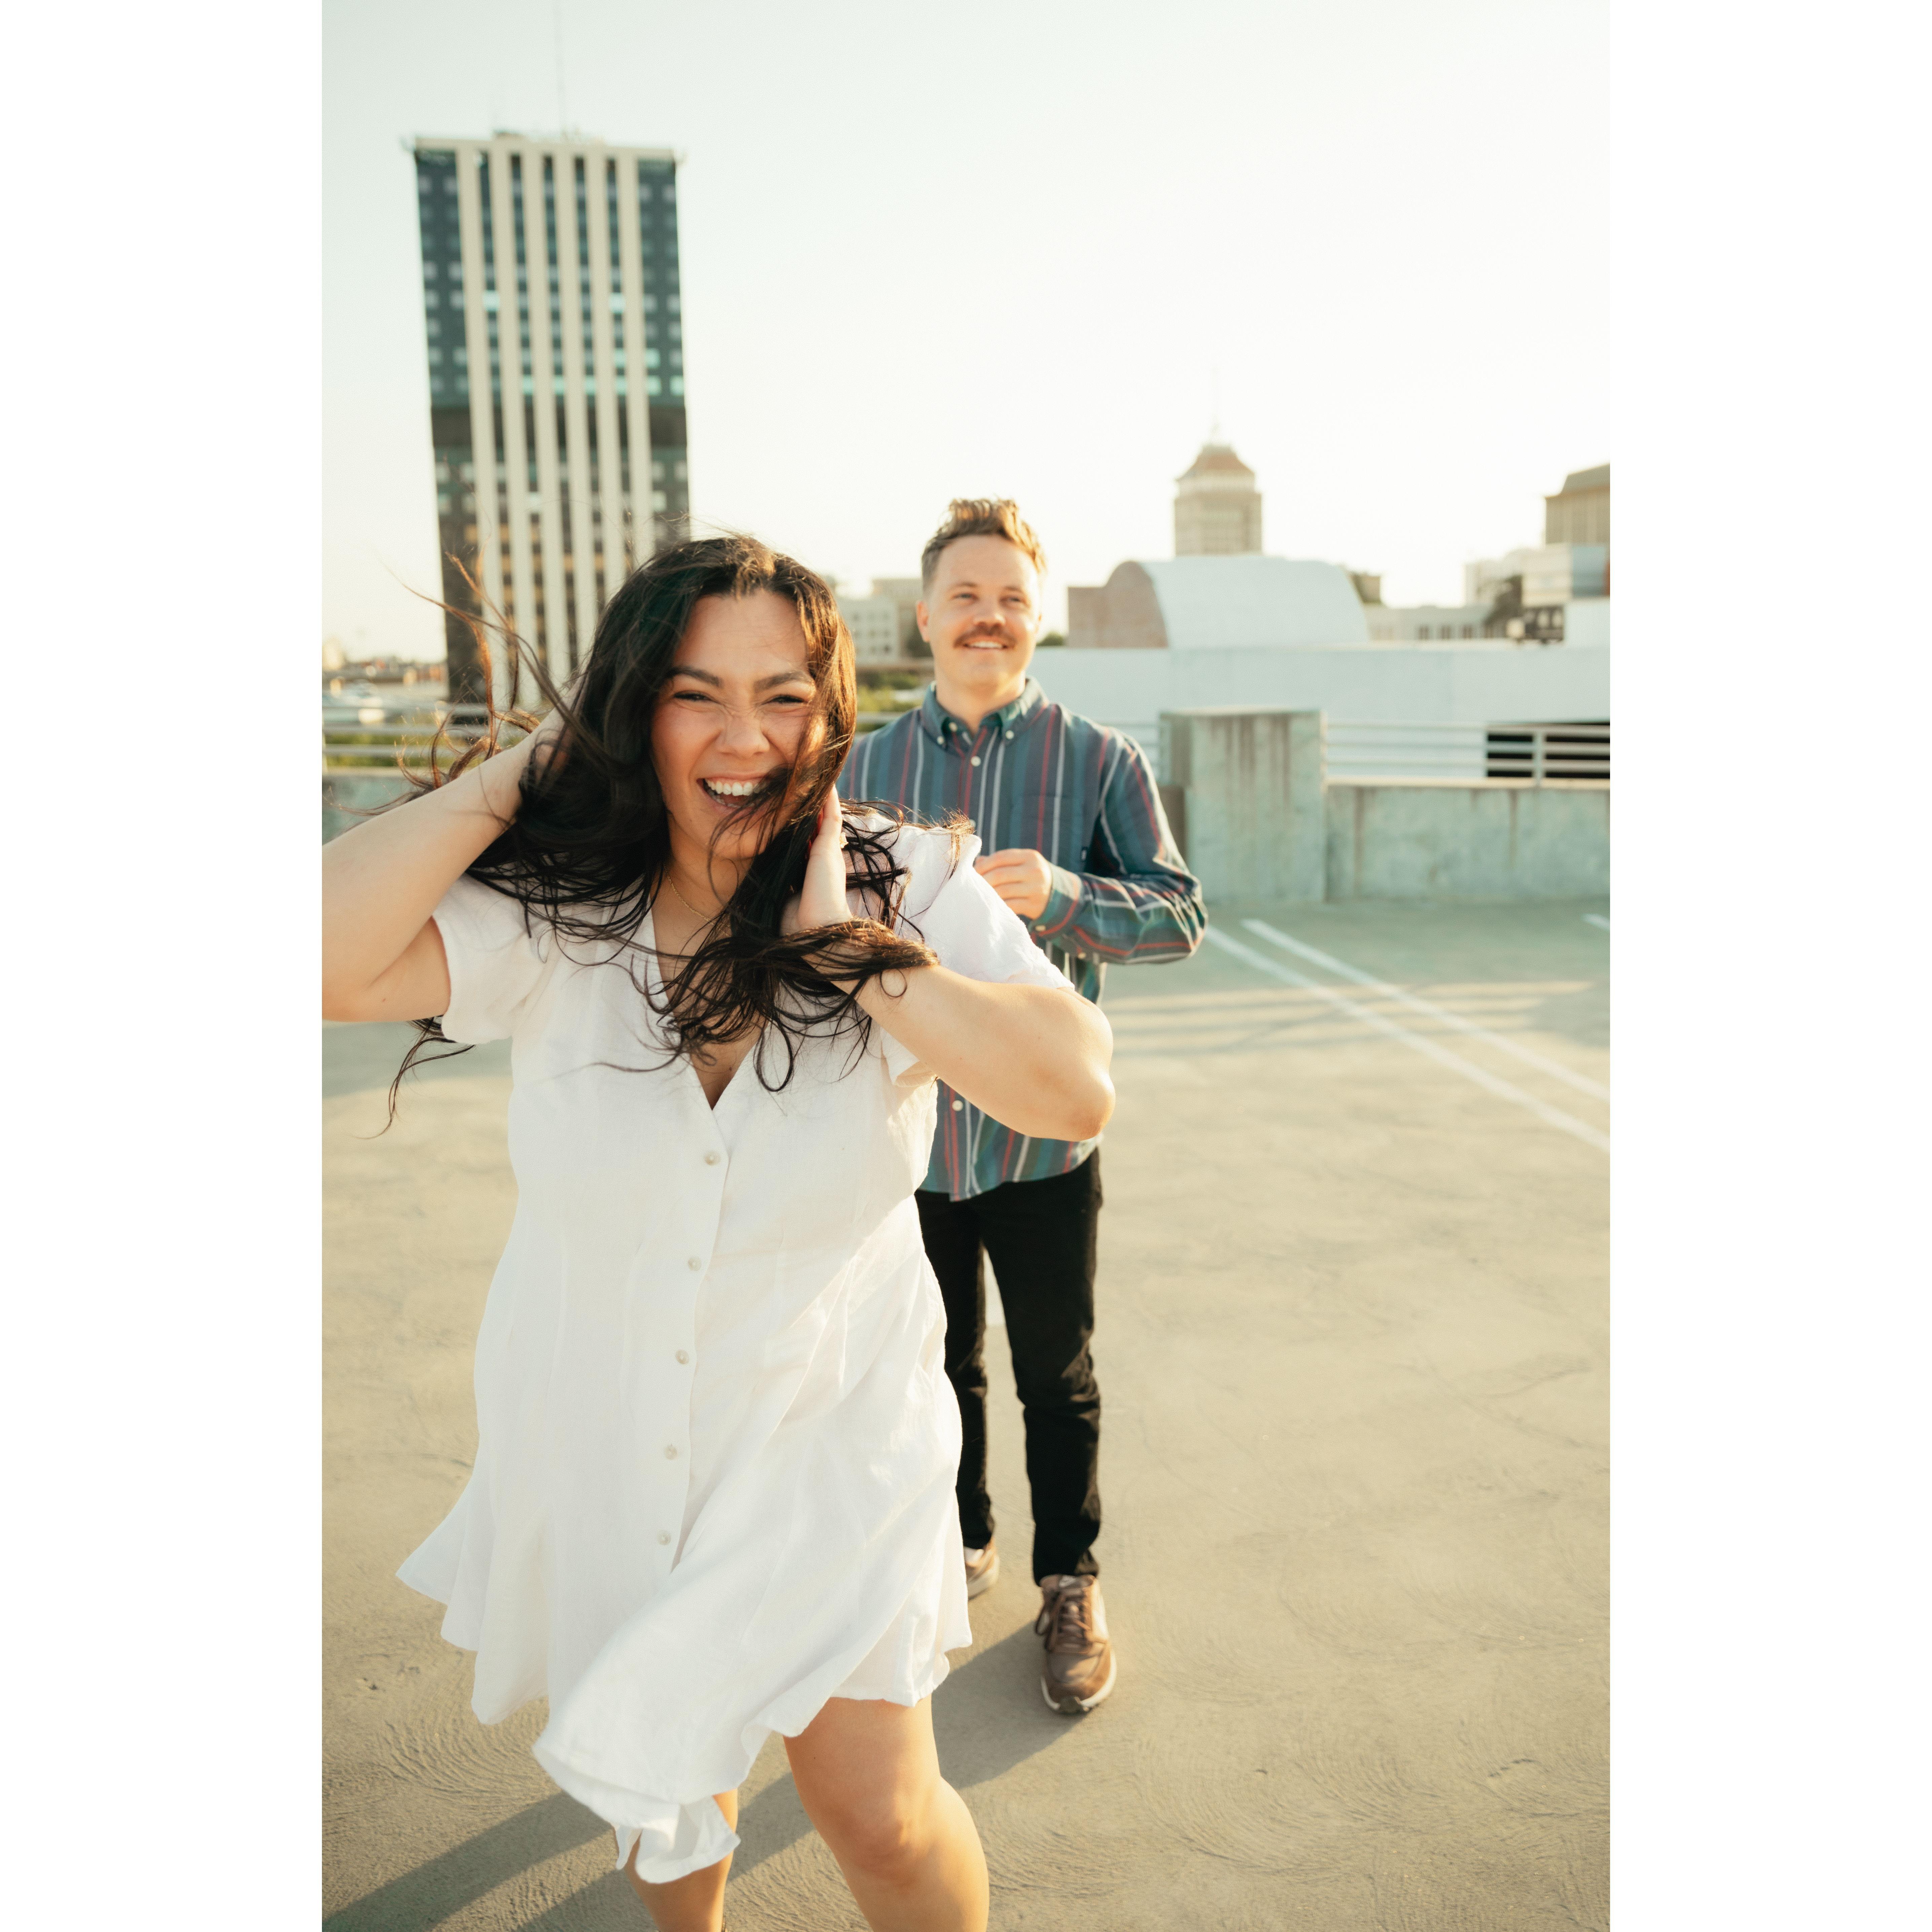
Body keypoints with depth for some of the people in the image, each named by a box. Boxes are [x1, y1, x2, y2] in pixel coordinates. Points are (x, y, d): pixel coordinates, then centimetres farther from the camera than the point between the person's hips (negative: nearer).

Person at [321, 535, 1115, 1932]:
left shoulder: (908, 894, -14)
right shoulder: (553, 916, -14)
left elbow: (1078, 1090, -26)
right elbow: (326, 961, -29)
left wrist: (846, 949, -27)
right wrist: (524, 771, -20)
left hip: (825, 1437, -2)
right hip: (601, 1442, 2)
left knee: (884, 1819, 5)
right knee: (663, 1764, 25)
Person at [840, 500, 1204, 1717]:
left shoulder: (1100, 760, -4)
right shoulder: (870, 763, 5)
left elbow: (1181, 916, -9)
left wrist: (1061, 895, -26)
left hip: (1041, 1133, -2)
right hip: (908, 1128, 3)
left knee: (1058, 1378, 11)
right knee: (936, 1366, 19)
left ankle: (1071, 1586, 32)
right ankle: (960, 1545, 42)